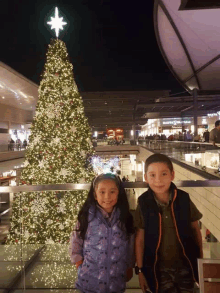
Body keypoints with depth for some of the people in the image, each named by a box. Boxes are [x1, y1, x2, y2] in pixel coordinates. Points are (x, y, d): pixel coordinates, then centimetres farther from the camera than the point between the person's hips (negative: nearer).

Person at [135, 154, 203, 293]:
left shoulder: (184, 199, -13)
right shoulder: (144, 204, -15)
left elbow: (195, 230, 1)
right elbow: (140, 239, -6)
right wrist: (140, 270, -3)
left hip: (186, 266, 1)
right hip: (159, 269, -1)